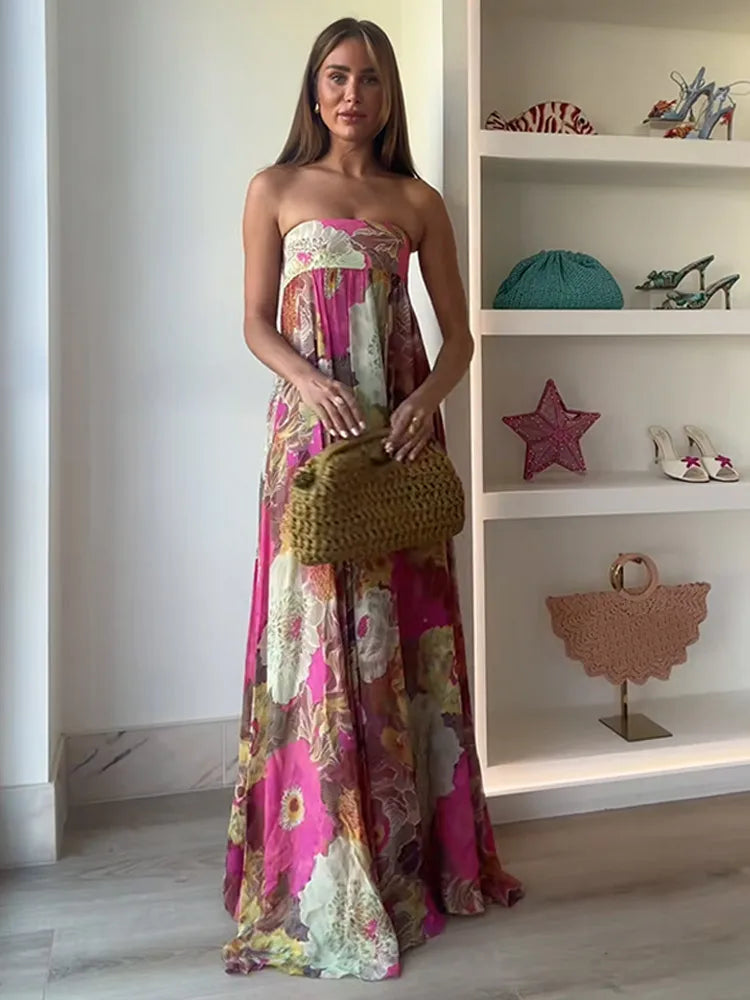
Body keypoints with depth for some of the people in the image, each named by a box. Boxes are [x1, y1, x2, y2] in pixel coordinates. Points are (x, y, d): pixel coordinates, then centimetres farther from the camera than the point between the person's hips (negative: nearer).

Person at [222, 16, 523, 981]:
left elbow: (457, 331, 8)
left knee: (405, 634, 4)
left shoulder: (418, 202, 11)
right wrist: (310, 381, -15)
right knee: (317, 632, -3)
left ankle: (417, 853, 20)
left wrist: (429, 397, -12)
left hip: (402, 429, 2)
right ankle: (326, 874, 9)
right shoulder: (274, 190, 9)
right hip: (312, 427, -1)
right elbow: (257, 322, 4)